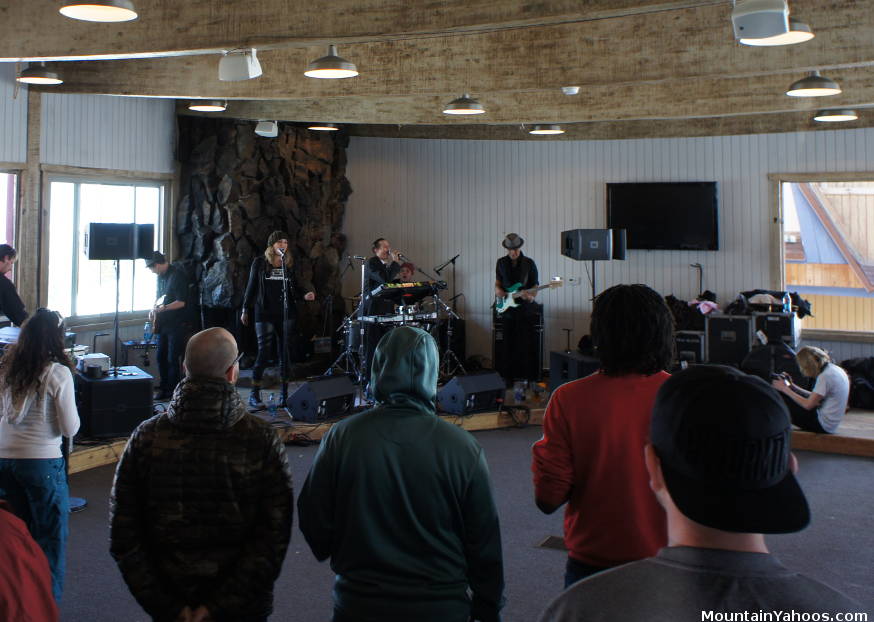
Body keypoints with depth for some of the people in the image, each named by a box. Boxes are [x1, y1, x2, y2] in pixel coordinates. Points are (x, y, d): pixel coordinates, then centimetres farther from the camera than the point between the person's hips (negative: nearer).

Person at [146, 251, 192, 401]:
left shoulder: (178, 275, -14)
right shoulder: (161, 276, 13)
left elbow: (182, 302, -21)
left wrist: (164, 307, -31)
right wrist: (154, 309, 10)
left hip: (178, 324, -9)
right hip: (164, 323, 9)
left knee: (173, 359, -7)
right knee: (161, 356, 13)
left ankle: (173, 391, 2)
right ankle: (164, 387, 24)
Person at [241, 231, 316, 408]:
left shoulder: (289, 264, 10)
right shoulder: (259, 262, 2)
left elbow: (294, 288, 13)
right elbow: (251, 287, 5)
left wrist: (304, 295, -6)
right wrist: (245, 310, 4)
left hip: (286, 313, 3)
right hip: (264, 314, -3)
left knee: (286, 353, 3)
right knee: (264, 352, -9)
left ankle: (284, 394, 11)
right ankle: (254, 395, -1)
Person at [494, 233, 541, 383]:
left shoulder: (529, 263, 1)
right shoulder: (501, 263, 7)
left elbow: (535, 285, 2)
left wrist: (531, 296, -18)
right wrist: (498, 291, -8)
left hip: (525, 307, -2)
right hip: (506, 308, 2)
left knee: (525, 344, -4)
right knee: (507, 344, 4)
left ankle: (527, 377, 2)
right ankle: (507, 377, 10)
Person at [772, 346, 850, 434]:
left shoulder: (825, 376, -20)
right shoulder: (834, 369, 9)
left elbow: (808, 405, -18)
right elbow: (814, 397, 16)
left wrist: (785, 389, -10)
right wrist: (791, 385, 12)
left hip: (823, 425, -10)